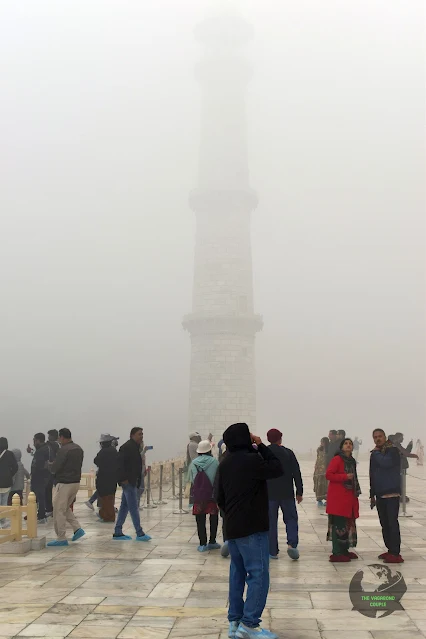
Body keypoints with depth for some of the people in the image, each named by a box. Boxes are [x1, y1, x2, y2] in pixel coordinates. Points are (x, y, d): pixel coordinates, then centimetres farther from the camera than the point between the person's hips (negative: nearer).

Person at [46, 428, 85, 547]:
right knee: (66, 508, 22)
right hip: (76, 482, 9)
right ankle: (77, 529, 11)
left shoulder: (64, 450, -17)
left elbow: (54, 468, -18)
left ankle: (61, 539, 3)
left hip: (64, 484, -9)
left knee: (59, 511, 1)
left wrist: (49, 463, 6)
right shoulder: (79, 449, 10)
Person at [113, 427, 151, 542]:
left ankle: (118, 532, 19)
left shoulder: (135, 447, 16)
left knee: (124, 506, 13)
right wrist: (123, 479, -23)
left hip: (132, 482, 10)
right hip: (128, 482, -10)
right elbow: (120, 463, -21)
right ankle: (140, 534, -2)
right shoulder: (127, 447, -14)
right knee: (134, 508, -6)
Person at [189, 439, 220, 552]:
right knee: (214, 518, 14)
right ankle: (212, 542, 17)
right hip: (212, 494, -2)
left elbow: (191, 480, 3)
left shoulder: (193, 463, -2)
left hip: (198, 495, 2)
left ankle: (202, 544, 7)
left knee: (200, 520, 7)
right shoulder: (214, 462, -9)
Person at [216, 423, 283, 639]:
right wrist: (261, 446, -2)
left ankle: (234, 622, 16)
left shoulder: (225, 464, 10)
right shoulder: (251, 459, -16)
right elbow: (277, 469, -6)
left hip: (232, 527, 8)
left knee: (237, 574, 13)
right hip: (252, 527, -8)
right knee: (258, 574, -3)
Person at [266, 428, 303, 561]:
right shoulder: (288, 453, -2)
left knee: (271, 522, 7)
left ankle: (272, 551, 7)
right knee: (291, 518, 11)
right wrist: (299, 492, 4)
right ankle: (292, 544, -9)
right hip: (287, 493, -1)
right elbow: (296, 473, -3)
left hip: (269, 494, 1)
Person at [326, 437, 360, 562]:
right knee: (338, 525, -7)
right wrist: (345, 476, -19)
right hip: (338, 498, -9)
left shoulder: (352, 461, 16)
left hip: (349, 497, 9)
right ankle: (336, 553, -4)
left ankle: (344, 550, 22)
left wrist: (356, 493, 17)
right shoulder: (337, 459, -10)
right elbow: (328, 475, -17)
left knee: (348, 524, 12)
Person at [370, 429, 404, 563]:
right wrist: (372, 494, 20)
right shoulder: (375, 454, 15)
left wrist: (376, 453, -9)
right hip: (380, 494, 7)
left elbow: (386, 463, -26)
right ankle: (390, 550, 17)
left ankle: (396, 554, -9)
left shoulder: (393, 450, -6)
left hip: (392, 493, -7)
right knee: (384, 524, 9)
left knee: (392, 522, -10)